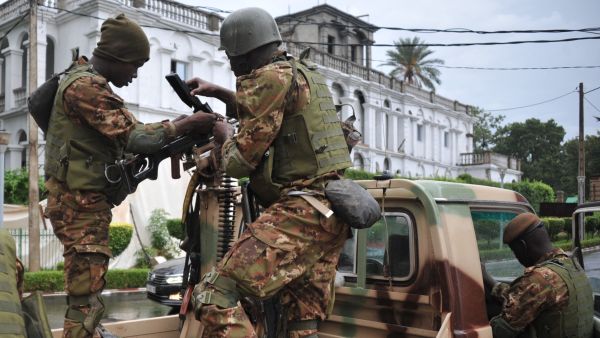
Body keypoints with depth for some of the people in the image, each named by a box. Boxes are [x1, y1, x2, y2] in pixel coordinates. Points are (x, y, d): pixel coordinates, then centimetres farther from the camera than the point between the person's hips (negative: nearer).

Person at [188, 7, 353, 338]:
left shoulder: (271, 78, -9)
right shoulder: (302, 73, 20)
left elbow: (240, 161, -10)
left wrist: (224, 137, 11)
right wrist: (219, 93, 37)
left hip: (299, 211, -10)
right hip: (331, 212, 10)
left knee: (213, 296, -12)